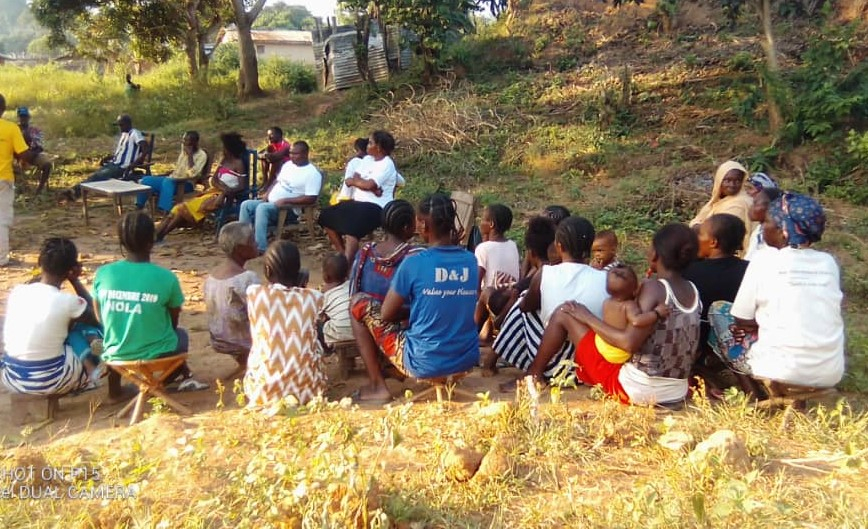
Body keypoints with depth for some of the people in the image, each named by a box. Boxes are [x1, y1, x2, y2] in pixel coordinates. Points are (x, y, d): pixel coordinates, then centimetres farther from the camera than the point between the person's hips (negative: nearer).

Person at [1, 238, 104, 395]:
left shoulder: (17, 291, -3)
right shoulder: (68, 301, -16)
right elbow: (96, 318, 5)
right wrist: (75, 280, 6)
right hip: (52, 381, -5)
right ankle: (89, 368, 5)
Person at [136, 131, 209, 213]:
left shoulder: (201, 155, -12)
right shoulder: (184, 151, 11)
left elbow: (192, 173, -25)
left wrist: (190, 154, -21)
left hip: (186, 184, -8)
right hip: (173, 179, 8)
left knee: (167, 182, -38)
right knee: (146, 180, -4)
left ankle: (166, 213, -46)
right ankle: (138, 209, 0)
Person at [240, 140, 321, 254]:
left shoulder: (313, 173, -14)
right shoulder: (288, 164, 12)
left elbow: (311, 199, -22)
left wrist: (285, 200, -24)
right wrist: (267, 193, 3)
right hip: (270, 202, 9)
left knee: (262, 208, -32)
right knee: (246, 205, -3)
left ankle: (261, 247, -33)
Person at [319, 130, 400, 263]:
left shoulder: (387, 165, -11)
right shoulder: (367, 159, 15)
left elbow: (369, 185, -23)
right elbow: (354, 179, 3)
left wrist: (354, 181, -3)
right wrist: (372, 188, -15)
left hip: (376, 207, -9)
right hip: (359, 202, 9)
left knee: (351, 222, -35)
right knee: (327, 215, 3)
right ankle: (342, 253, 10)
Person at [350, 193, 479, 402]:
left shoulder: (414, 263, -14)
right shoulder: (471, 261, 1)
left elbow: (386, 314, -4)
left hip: (424, 364, -6)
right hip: (467, 360, 6)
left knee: (360, 302, 8)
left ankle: (377, 385, 11)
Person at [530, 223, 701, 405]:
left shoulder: (654, 288, -18)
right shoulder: (693, 290, 4)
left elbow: (629, 343, -25)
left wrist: (588, 317, -10)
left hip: (634, 389, -8)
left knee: (564, 313, 2)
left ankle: (534, 375, 19)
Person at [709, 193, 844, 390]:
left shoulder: (764, 260, -7)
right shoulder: (829, 262, 6)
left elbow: (741, 320, 0)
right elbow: (806, 315, 15)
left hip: (783, 371, -5)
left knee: (718, 309, 14)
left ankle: (752, 388, 14)